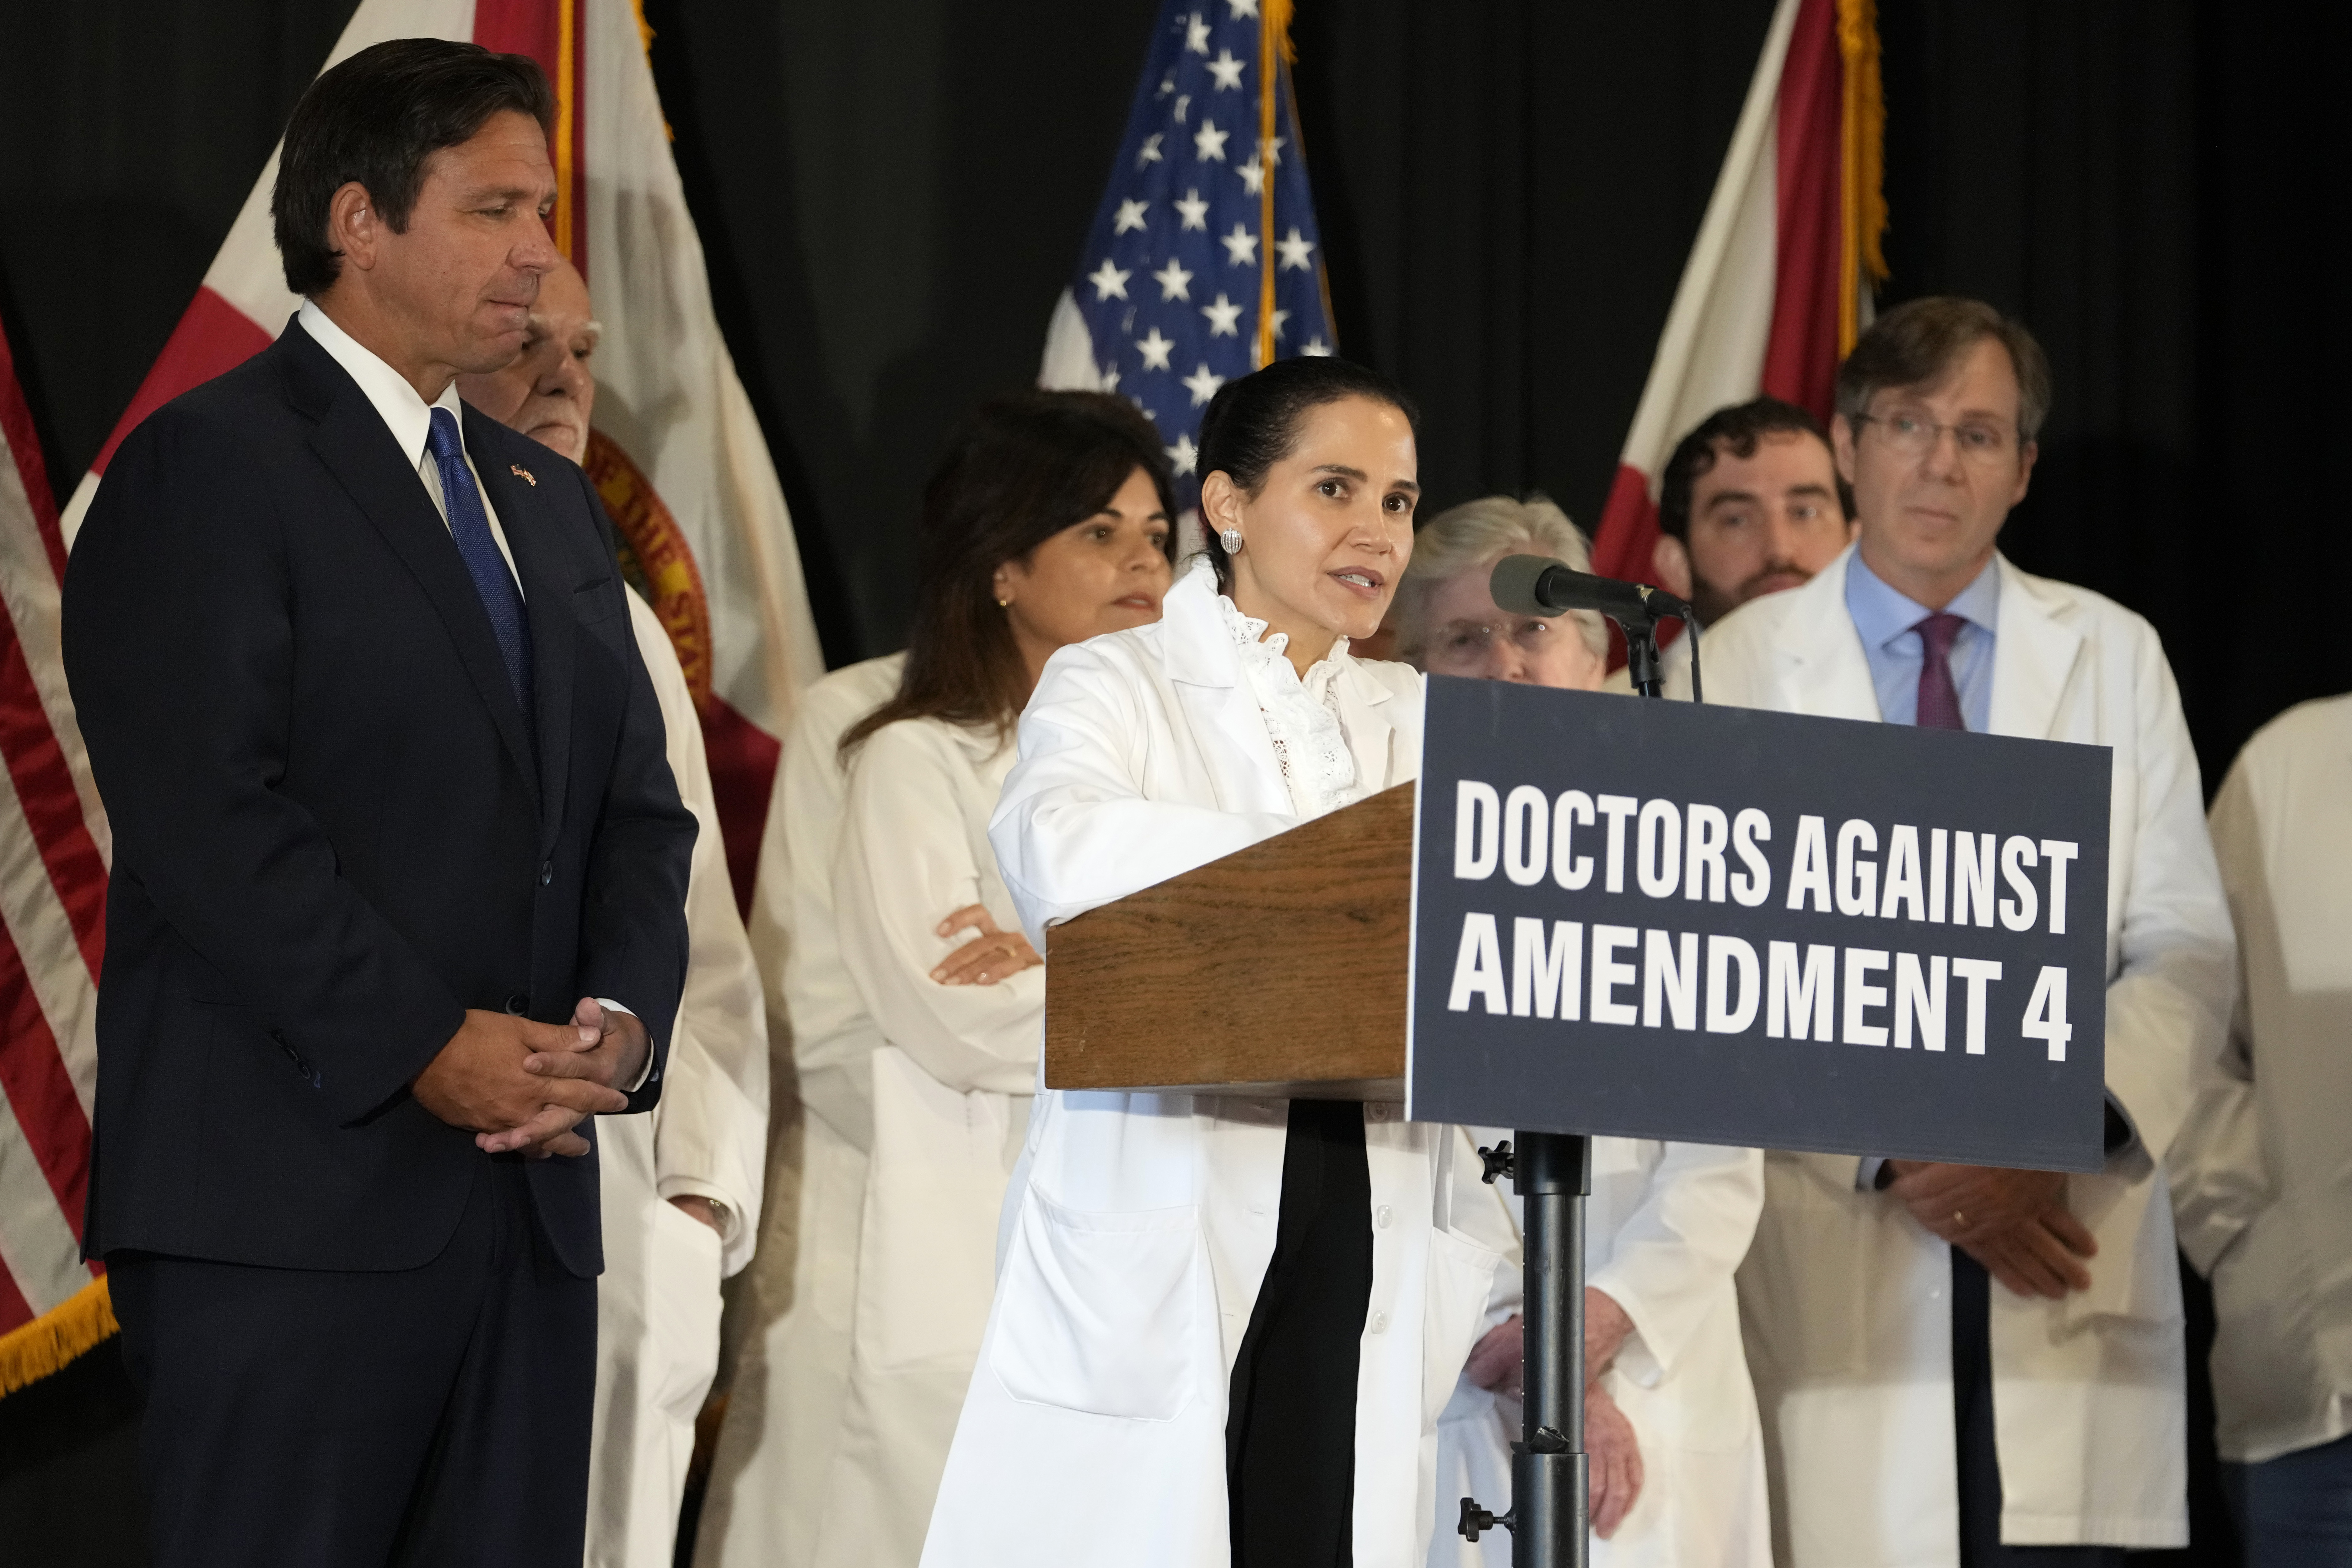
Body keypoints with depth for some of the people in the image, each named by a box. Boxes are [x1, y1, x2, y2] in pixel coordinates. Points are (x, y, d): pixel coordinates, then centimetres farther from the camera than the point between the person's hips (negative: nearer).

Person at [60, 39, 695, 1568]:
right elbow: (210, 816, -14)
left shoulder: (550, 501, 21)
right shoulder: (208, 467, -4)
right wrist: (424, 1048, -18)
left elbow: (638, 806, 16)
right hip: (291, 1203, -7)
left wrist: (623, 1016, -4)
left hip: (528, 1194, 7)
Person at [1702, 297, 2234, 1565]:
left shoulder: (2115, 658, 12)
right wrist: (1897, 1161, -13)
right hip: (1837, 1260, -1)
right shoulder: (1736, 669, 5)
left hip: (2065, 1261, 2)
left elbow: (2186, 949, 5)